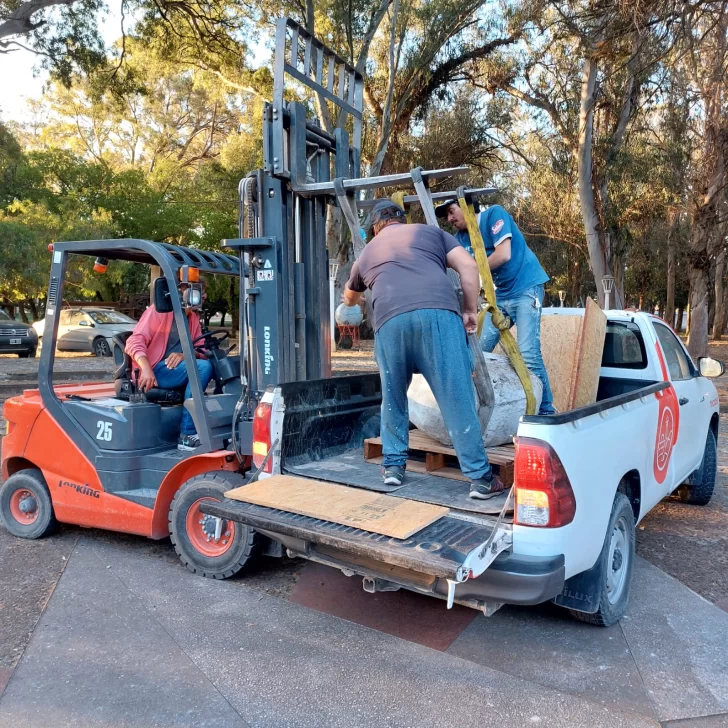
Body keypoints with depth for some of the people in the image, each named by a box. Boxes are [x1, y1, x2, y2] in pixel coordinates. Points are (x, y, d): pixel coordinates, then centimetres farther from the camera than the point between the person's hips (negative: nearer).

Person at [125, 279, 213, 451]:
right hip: (156, 370, -7)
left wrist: (185, 355, -17)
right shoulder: (160, 310, -5)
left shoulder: (194, 318, 15)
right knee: (202, 366, -29)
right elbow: (135, 340, -14)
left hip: (178, 369, 7)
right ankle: (187, 435, -29)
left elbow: (201, 350, 7)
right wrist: (146, 369, -31)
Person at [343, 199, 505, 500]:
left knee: (393, 398, 21)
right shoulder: (430, 232, 29)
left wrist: (349, 299, 77)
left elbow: (349, 299, 54)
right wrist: (470, 311, 20)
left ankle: (393, 465, 26)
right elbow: (468, 266, 13)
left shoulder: (366, 253, 35)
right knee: (457, 397, 1)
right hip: (438, 312, -1)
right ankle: (480, 477, 3)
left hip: (390, 319, 2)